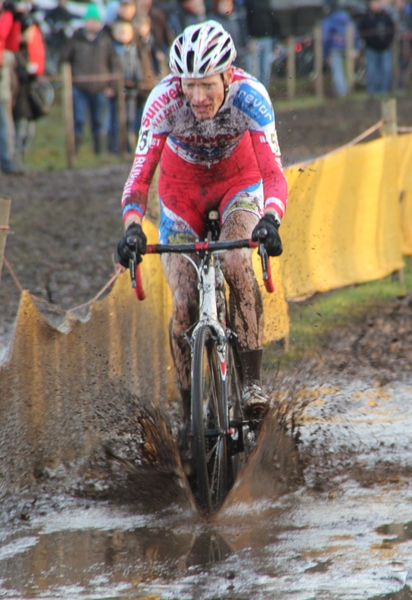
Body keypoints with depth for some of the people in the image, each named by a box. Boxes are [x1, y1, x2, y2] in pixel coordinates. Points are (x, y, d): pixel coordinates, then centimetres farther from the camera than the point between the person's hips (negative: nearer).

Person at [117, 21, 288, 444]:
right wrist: (132, 228, -48)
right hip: (181, 191, 1)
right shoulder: (164, 101, -32)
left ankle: (252, 379, -21)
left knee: (236, 265, -30)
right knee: (184, 304, -9)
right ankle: (189, 412, 7)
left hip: (238, 182, -1)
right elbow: (140, 174, -31)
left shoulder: (249, 97, -33)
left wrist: (270, 220, -56)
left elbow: (273, 174, -37)